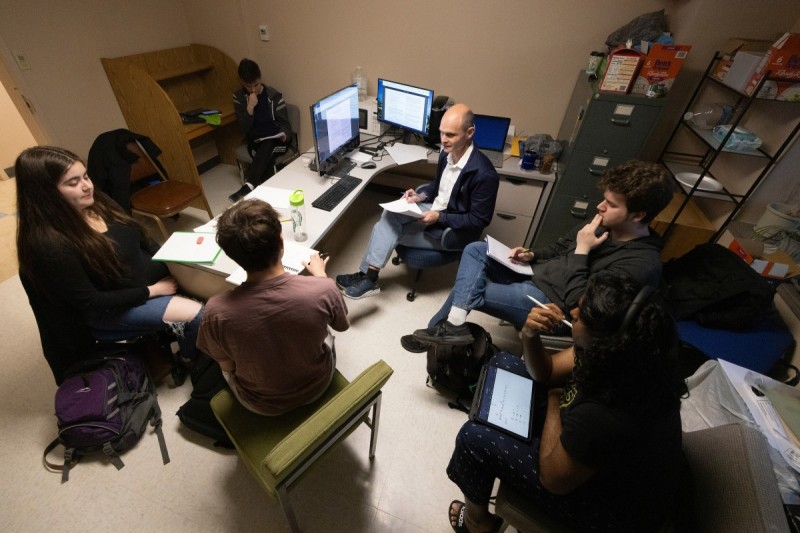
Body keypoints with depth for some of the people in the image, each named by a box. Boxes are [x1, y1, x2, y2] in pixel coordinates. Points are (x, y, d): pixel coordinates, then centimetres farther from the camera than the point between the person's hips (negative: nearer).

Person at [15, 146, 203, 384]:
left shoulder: (96, 202, -6)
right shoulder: (48, 244, -26)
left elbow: (138, 237, 7)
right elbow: (91, 302, -22)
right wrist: (152, 291, -21)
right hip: (109, 309, -7)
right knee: (196, 315, -20)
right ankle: (190, 359, 14)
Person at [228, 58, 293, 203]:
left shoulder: (274, 96, -2)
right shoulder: (239, 97, 3)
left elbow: (284, 123, 0)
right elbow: (246, 129, -3)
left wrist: (284, 135, -24)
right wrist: (250, 107, -19)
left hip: (275, 140, -1)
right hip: (255, 141, 2)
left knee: (266, 146, -38)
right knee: (267, 157, -35)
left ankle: (249, 186, -47)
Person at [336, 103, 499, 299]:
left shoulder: (484, 174, -26)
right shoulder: (447, 153, -3)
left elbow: (480, 220, -20)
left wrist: (439, 218, -24)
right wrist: (421, 195, -5)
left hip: (452, 230, -7)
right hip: (436, 208, 7)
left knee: (391, 230, -13)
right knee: (390, 214, -13)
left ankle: (369, 277, 4)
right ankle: (367, 274, -9)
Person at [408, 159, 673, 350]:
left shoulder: (642, 264, -20)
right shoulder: (604, 223, 4)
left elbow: (578, 305, -24)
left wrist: (581, 251, -21)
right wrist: (531, 255, -2)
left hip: (552, 305, -8)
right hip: (535, 275, 9)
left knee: (468, 289, -16)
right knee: (475, 250, -6)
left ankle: (449, 325, 11)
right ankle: (452, 325, -12)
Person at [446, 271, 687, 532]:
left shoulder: (601, 418, -43)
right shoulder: (618, 353, -19)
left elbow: (553, 479, -23)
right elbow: (544, 372, -5)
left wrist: (554, 400, -14)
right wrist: (529, 335, -25)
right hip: (594, 453, 7)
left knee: (474, 437, -12)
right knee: (504, 365, 4)